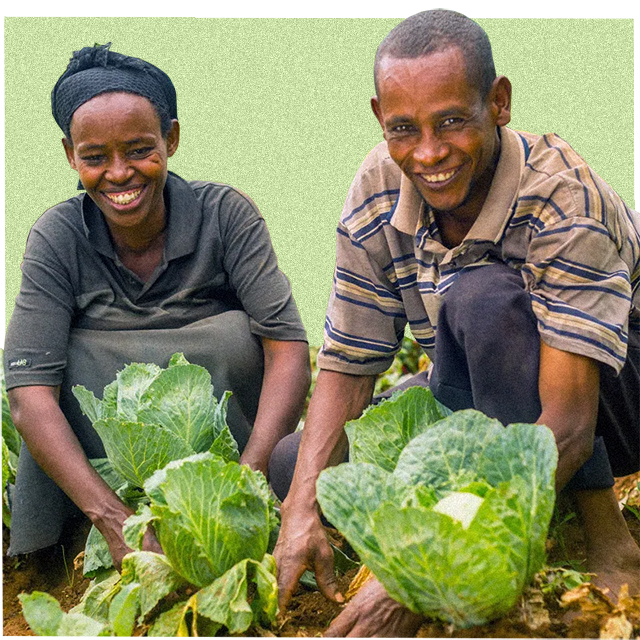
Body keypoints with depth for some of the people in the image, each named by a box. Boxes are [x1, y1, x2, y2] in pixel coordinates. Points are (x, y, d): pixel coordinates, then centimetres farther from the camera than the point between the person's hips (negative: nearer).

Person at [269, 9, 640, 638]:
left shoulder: (564, 200, -30)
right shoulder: (377, 193, -14)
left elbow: (568, 423, -37)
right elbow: (346, 371, -8)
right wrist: (303, 512, -25)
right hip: (478, 402, 6)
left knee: (482, 296, -34)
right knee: (292, 466, -10)